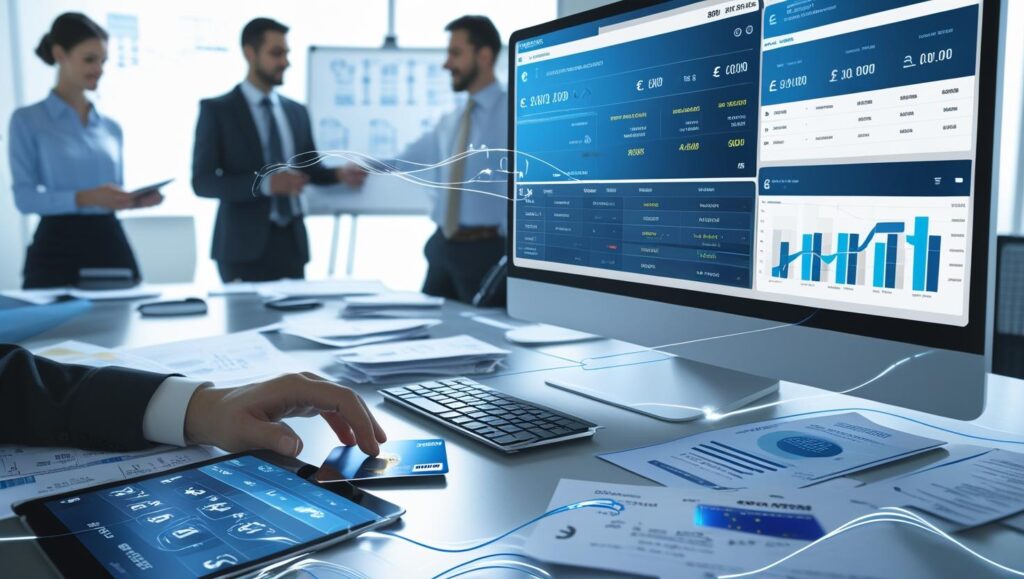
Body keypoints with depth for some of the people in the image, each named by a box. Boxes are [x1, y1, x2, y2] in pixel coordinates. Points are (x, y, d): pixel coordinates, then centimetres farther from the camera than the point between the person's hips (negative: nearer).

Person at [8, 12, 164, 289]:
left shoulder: (111, 127, 14)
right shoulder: (27, 120, 0)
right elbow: (25, 197, -9)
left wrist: (137, 200, -3)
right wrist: (84, 198, -23)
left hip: (112, 246, 4)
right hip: (58, 248, -4)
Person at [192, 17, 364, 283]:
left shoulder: (297, 111, 11)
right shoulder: (216, 110, -3)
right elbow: (202, 182, -10)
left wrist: (339, 173, -5)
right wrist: (264, 183, -24)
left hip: (291, 242, 5)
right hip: (245, 247, -4)